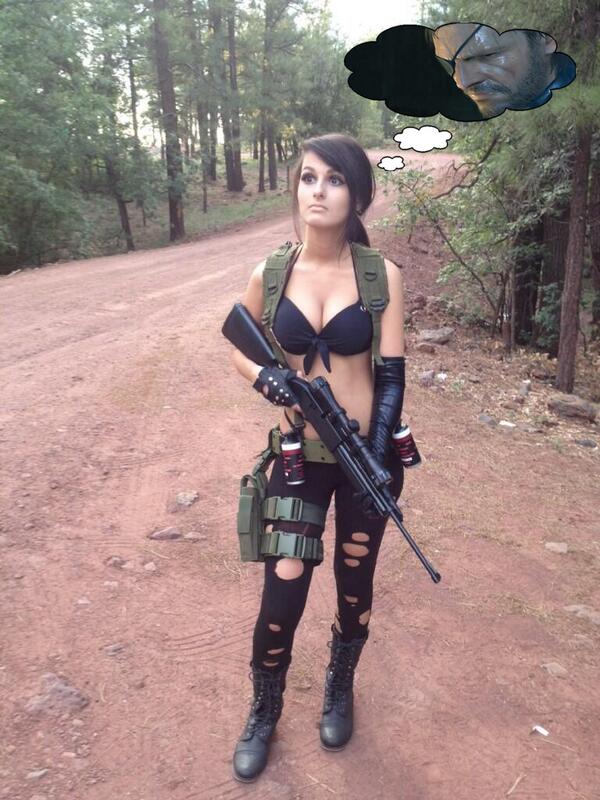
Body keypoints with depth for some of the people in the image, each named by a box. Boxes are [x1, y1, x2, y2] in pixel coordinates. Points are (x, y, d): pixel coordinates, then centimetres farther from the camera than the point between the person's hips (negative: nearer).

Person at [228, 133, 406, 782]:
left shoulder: (381, 274, -7)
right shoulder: (269, 275, -4)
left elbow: (392, 374, -8)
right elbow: (240, 350, 9)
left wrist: (378, 462, -17)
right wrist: (269, 380, -13)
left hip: (367, 455, 0)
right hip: (299, 456, 1)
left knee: (354, 586, 15)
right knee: (282, 594, 2)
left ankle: (340, 689, 44)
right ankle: (264, 709, 31)